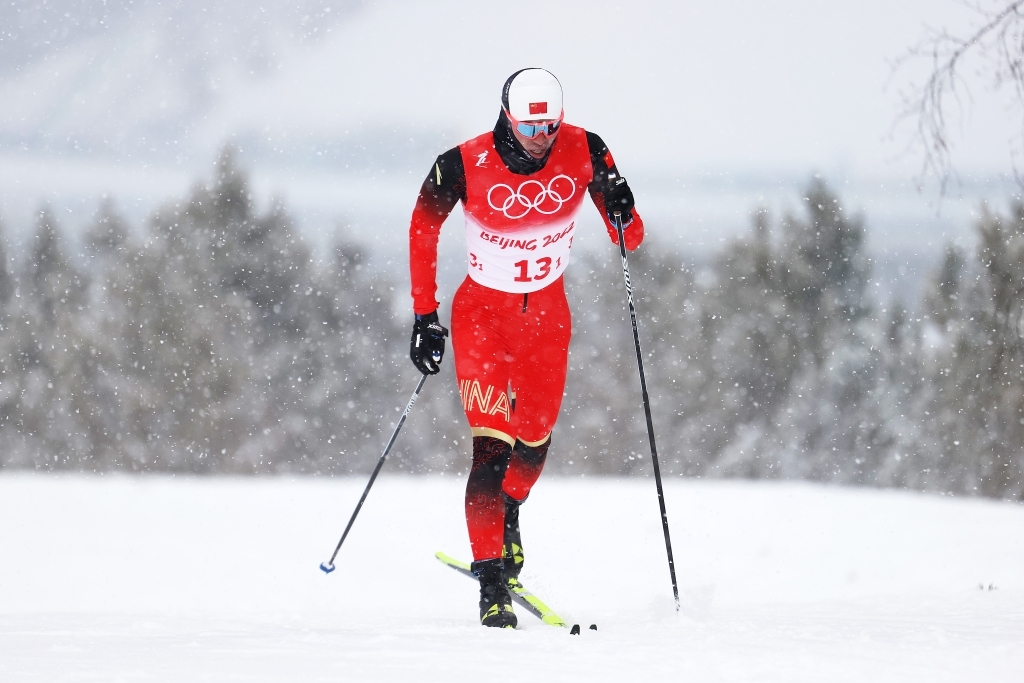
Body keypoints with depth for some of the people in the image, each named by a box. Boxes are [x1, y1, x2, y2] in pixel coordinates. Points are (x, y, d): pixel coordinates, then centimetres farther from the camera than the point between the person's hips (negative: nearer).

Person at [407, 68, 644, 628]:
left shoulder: (583, 153, -15)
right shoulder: (464, 166, -20)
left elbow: (627, 235, -6)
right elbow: (422, 231, -4)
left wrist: (624, 218, -31)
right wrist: (424, 316, -6)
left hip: (548, 311, 3)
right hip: (483, 310, -3)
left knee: (535, 438, 11)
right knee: (492, 444, -15)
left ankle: (507, 514, 44)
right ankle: (492, 581, -14)